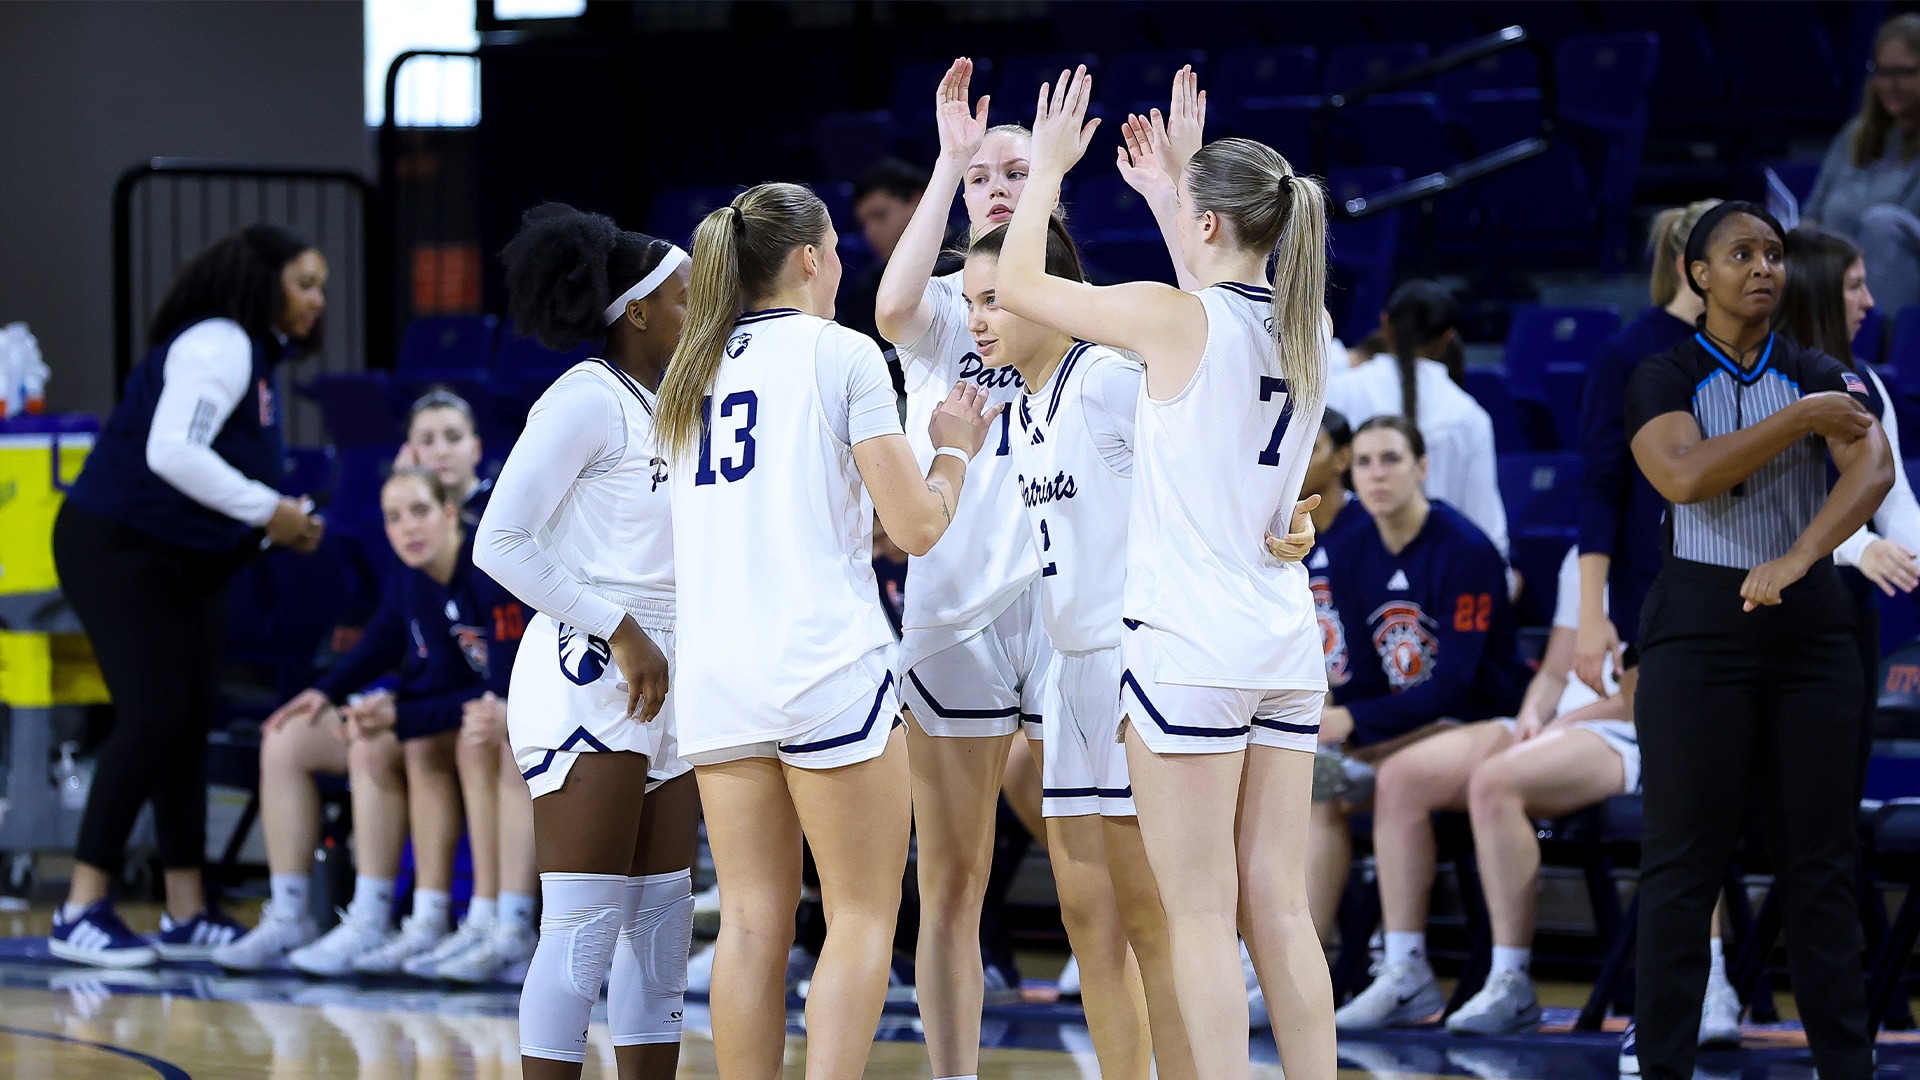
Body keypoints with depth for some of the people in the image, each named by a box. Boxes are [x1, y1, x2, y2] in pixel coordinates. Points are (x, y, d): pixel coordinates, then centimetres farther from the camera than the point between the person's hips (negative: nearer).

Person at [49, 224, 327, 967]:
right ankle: (81, 915, -11)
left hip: (189, 562, 10)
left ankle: (186, 915, 10)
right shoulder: (217, 346, -17)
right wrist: (267, 510, -21)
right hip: (118, 549, -10)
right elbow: (172, 452, -28)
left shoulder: (258, 355, 14)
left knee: (191, 723, 6)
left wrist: (282, 521, -1)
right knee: (154, 718, -14)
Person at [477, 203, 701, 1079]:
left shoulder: (668, 409, 16)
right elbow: (500, 543, -17)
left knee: (661, 924, 8)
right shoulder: (586, 400, -9)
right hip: (588, 679, -9)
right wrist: (620, 633, -17)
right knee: (584, 923, -11)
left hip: (664, 686, 9)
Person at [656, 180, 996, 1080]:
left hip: (714, 669, 6)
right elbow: (916, 525, -6)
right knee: (861, 918, 0)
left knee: (752, 922, 6)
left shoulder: (690, 373, 14)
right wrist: (954, 450, 11)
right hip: (826, 661, -6)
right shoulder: (840, 354, -4)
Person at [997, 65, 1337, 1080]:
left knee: (1200, 919, -4)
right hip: (1284, 645, 6)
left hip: (1186, 646, -6)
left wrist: (1048, 167, 13)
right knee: (1279, 911, 7)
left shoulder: (1175, 317, -11)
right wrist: (1168, 187, 37)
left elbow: (1019, 285, 0)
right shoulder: (1305, 329, 7)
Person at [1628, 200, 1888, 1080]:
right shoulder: (1664, 380, 2)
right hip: (1700, 625, -2)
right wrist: (1803, 418, -16)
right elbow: (1684, 476, -17)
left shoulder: (1824, 379, 7)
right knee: (1685, 859, -4)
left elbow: (1873, 470, -12)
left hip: (1811, 622, 2)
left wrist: (1795, 560, -28)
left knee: (1821, 858, 2)